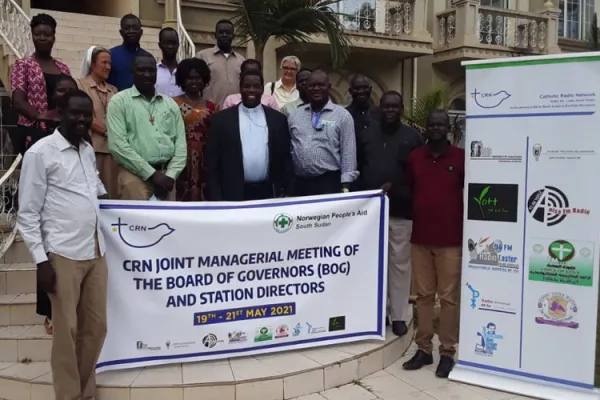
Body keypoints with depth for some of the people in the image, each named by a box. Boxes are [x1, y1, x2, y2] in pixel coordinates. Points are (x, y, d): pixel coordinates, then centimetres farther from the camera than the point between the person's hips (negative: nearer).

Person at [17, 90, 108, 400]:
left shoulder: (88, 150, 12)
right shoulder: (40, 153, -6)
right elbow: (27, 214, -7)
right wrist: (41, 260, -11)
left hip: (96, 251, 6)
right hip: (63, 255, -6)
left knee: (96, 327, 12)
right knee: (67, 332, 2)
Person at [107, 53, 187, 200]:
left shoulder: (170, 103, 14)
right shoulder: (119, 101, 1)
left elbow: (181, 143, 9)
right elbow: (117, 145, -8)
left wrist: (170, 175, -5)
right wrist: (152, 173, -11)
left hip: (166, 174, 4)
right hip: (135, 174, -4)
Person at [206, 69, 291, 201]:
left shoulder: (278, 119, 5)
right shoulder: (221, 119, 1)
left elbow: (285, 159, 9)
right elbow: (213, 163, 1)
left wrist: (283, 192, 4)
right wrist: (216, 198, -4)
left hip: (267, 194, 1)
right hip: (233, 195, -1)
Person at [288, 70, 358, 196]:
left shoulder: (342, 115, -1)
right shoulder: (294, 115, 11)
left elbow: (348, 153, -4)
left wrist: (345, 186, -10)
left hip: (329, 182, -3)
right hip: (300, 183, 4)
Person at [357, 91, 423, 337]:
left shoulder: (413, 137, 3)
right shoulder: (366, 134, 11)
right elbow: (356, 168, 10)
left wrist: (396, 189, -13)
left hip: (400, 211, -2)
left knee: (399, 263, 3)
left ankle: (399, 315, 12)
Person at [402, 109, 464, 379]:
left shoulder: (461, 157, 0)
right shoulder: (414, 157, 8)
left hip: (451, 240, -3)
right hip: (419, 238, 3)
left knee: (449, 297, 3)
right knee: (423, 295, 9)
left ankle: (447, 352, 13)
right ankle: (423, 349, 19)